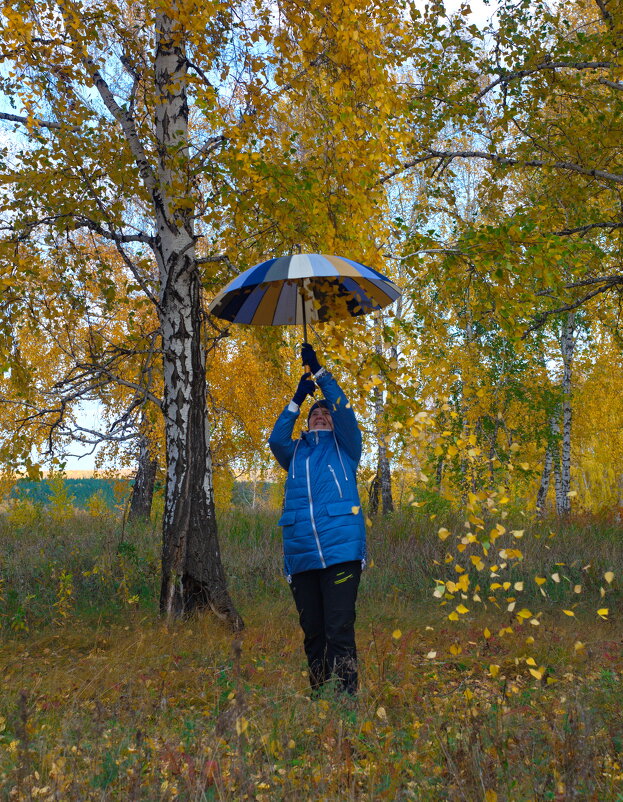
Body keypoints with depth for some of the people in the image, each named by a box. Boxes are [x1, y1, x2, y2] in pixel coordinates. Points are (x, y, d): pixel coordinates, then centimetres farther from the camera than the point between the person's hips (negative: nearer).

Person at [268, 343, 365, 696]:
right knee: (312, 633, 7)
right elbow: (275, 440, 4)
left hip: (341, 550, -3)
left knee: (339, 631, -10)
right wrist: (297, 400, -1)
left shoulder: (344, 446, 17)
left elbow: (344, 409, 3)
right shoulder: (295, 452, 24)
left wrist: (319, 371, 1)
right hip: (301, 554, 3)